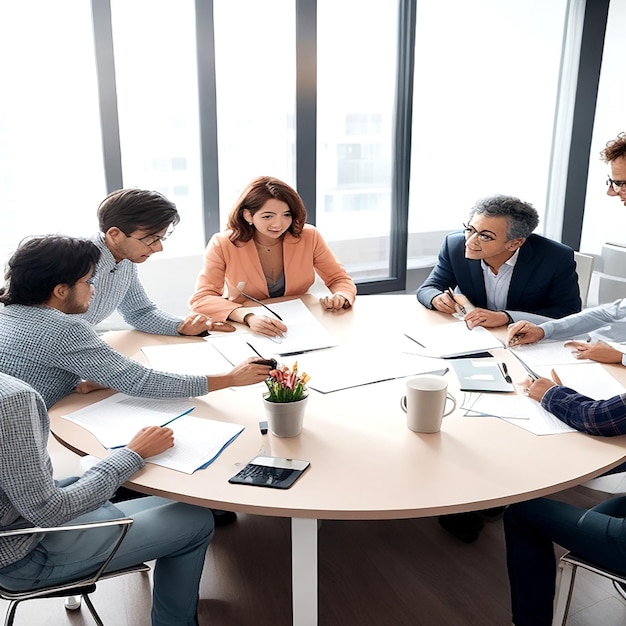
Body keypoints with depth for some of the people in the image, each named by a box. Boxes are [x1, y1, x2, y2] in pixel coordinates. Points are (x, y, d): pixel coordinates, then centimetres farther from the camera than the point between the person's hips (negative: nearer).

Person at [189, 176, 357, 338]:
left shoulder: (309, 237, -5)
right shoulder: (222, 245, -10)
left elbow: (340, 280, 3)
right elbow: (201, 298, -17)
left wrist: (340, 297, -21)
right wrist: (249, 317, -34)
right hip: (246, 333, -1)